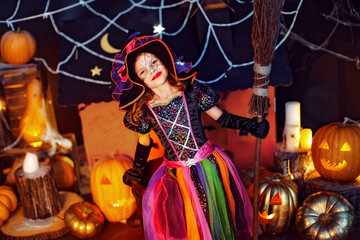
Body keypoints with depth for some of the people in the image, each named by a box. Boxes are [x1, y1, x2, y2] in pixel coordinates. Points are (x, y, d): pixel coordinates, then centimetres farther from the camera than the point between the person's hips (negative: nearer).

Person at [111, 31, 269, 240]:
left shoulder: (191, 92, -9)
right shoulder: (144, 111, -8)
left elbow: (222, 118, -2)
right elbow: (144, 142, 8)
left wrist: (249, 124, -13)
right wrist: (137, 171, 17)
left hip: (210, 166, 0)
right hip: (177, 175, 0)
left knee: (219, 213, 17)